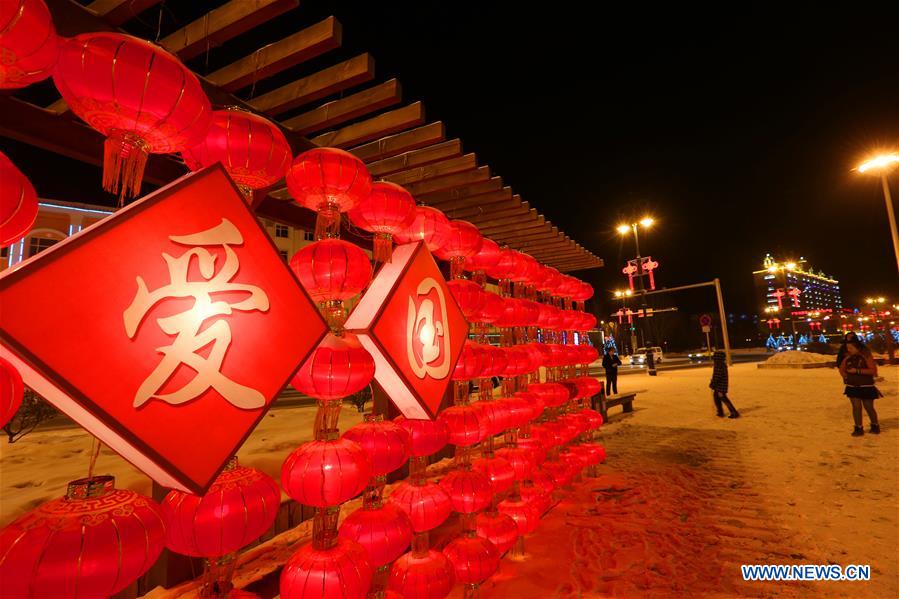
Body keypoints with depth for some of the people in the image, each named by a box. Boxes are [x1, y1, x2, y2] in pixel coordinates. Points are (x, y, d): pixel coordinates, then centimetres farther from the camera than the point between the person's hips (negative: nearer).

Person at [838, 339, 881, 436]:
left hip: (866, 387, -3)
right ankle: (858, 428, 8)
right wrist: (846, 377, 3)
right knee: (856, 407, 1)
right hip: (852, 387, 3)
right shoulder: (848, 357, 2)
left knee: (869, 407, 8)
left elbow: (873, 370, -18)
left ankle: (875, 426, 31)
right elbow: (841, 368, 17)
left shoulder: (866, 356, -11)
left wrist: (857, 371, -24)